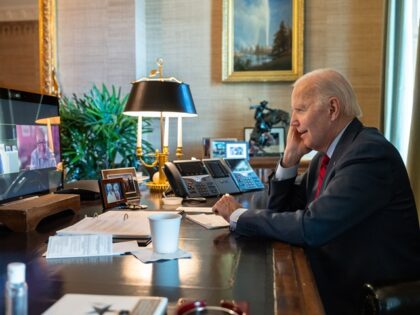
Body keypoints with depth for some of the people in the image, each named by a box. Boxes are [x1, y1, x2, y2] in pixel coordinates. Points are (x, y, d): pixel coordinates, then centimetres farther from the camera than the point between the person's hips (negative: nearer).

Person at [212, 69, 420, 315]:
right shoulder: (328, 152, 6)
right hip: (335, 277, 7)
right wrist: (290, 158, -5)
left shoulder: (369, 152, -21)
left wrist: (239, 216, -17)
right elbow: (282, 210, 9)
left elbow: (310, 228, -28)